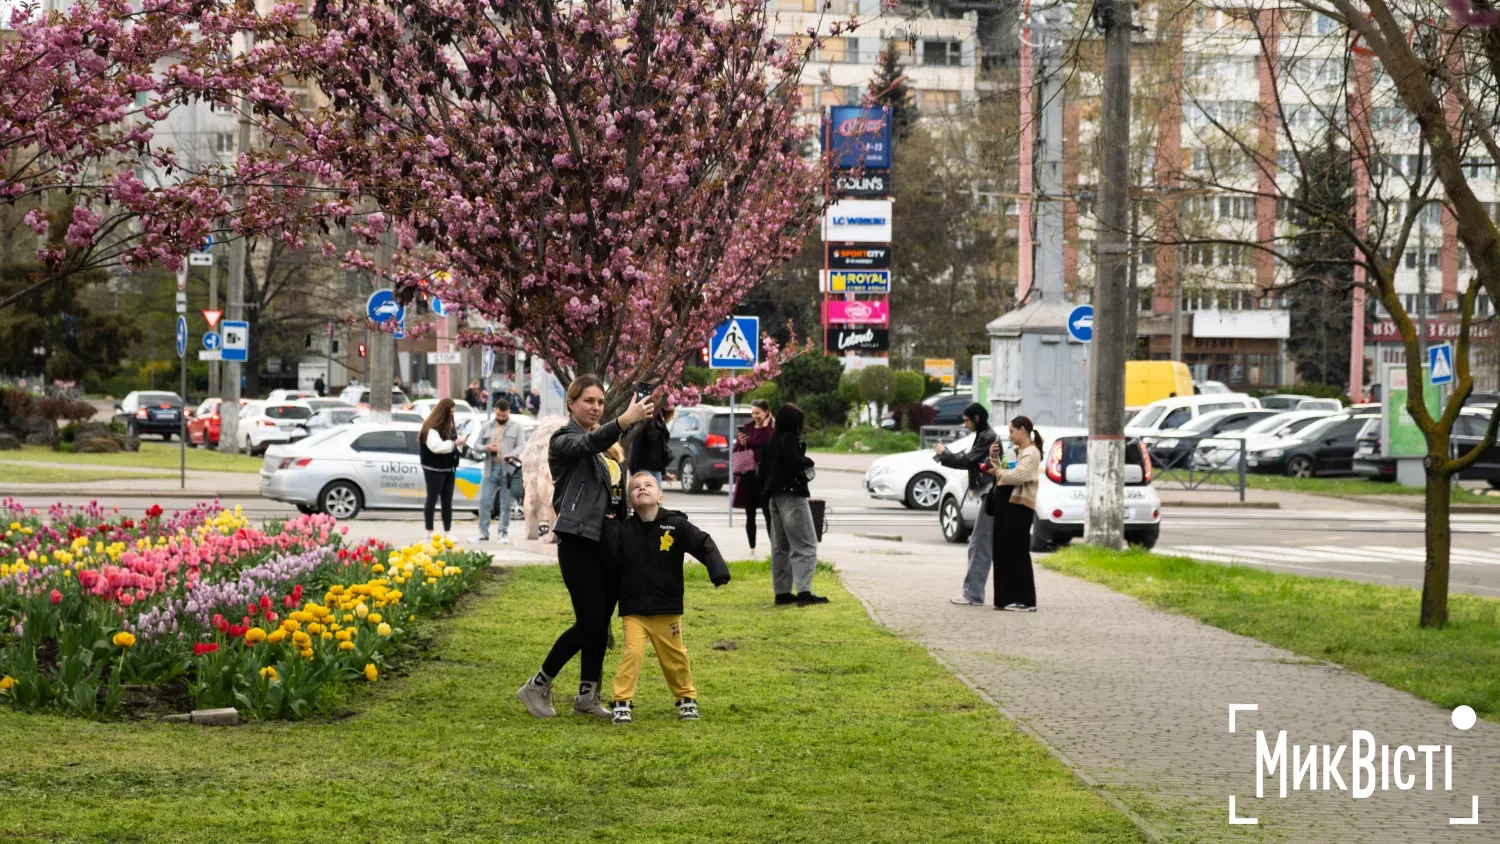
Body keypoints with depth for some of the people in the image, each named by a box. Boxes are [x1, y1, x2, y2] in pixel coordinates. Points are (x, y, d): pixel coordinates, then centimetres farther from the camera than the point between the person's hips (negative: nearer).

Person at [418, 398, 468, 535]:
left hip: (448, 468, 8)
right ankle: (429, 532, 5)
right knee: (432, 499, -1)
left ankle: (447, 532, 14)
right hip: (434, 469, -8)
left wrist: (460, 442, 6)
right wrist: (454, 443, -24)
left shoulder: (449, 426, 13)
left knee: (447, 501, 10)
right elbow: (436, 446, -28)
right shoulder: (432, 428, -16)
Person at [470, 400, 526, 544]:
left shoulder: (516, 427, 5)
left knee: (506, 504, 2)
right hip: (490, 469, 2)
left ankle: (504, 533, 9)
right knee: (484, 501, -1)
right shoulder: (486, 426, 13)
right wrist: (486, 448, -11)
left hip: (508, 469, -2)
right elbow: (476, 445, 12)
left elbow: (521, 445, -3)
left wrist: (512, 455, -23)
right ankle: (483, 533, 6)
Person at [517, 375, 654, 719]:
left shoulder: (608, 442, 17)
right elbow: (589, 444, -29)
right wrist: (624, 421, -46)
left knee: (602, 623, 9)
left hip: (610, 542, 7)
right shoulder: (564, 440, -6)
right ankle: (538, 687, 2)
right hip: (578, 541, -7)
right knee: (590, 622, -11)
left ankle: (587, 695, 18)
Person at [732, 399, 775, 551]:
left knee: (769, 515, -3)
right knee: (750, 515, 7)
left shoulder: (772, 430, -1)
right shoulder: (746, 428, 9)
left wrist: (765, 427, -14)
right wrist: (741, 443, -11)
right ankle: (752, 548, 12)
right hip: (747, 477, 4)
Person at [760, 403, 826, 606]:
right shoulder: (789, 439, -10)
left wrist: (766, 494, 21)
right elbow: (793, 460, -26)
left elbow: (763, 471, 16)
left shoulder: (772, 442, 14)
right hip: (791, 496, -9)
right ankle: (803, 591, -20)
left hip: (775, 497, 9)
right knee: (805, 544, -10)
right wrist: (809, 461, -8)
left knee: (781, 546, 12)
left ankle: (782, 592, 12)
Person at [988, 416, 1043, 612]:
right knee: (1003, 552, 8)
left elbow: (1019, 475, -21)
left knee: (1018, 553, -8)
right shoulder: (1016, 451, 20)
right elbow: (1001, 471, 19)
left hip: (1019, 507, -9)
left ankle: (1026, 601, -5)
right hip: (1005, 505, 9)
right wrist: (994, 458, 6)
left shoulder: (1031, 453, -8)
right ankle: (1007, 598, 12)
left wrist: (999, 472, -9)